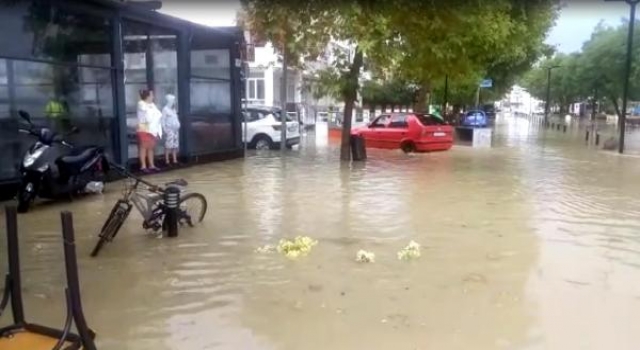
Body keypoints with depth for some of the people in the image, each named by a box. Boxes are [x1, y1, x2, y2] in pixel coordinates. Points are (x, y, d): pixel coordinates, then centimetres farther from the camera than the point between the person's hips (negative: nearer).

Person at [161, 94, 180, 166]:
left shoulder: (173, 109, 14)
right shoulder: (165, 109, -8)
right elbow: (163, 120, -11)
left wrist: (178, 126, 9)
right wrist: (164, 129, -16)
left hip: (175, 129, 8)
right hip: (169, 129, -8)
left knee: (175, 145, 6)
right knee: (168, 145, -9)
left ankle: (175, 160, 11)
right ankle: (167, 161, -6)